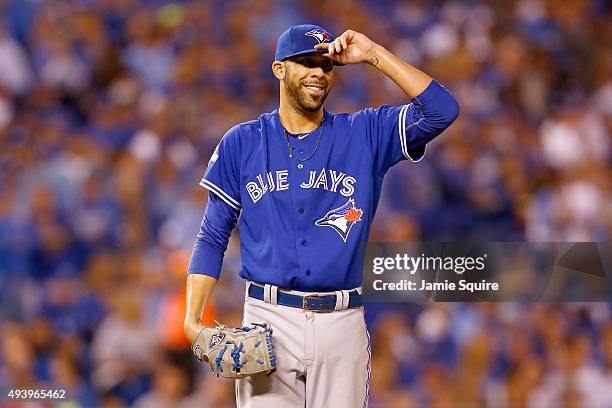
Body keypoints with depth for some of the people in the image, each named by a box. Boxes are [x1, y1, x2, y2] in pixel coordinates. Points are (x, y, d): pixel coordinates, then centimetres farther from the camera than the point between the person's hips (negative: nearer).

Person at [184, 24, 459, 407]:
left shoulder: (365, 134, 8)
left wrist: (374, 55, -6)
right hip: (268, 318, -1)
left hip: (342, 322, 1)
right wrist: (194, 321, -3)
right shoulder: (241, 143, 8)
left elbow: (441, 110, -5)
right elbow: (212, 238, 9)